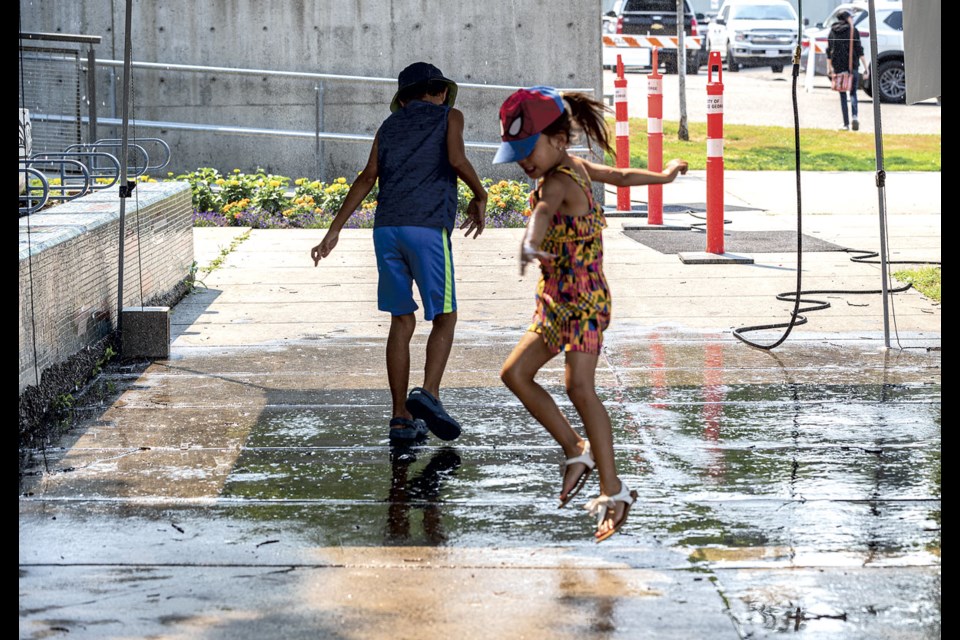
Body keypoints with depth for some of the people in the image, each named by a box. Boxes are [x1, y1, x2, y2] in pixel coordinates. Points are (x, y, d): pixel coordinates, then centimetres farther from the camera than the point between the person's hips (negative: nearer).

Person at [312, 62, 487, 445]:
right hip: (428, 227, -4)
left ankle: (402, 418, 8)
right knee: (444, 317, 8)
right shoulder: (448, 117, 11)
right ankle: (428, 395, -13)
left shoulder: (389, 126, 21)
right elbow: (456, 159, -9)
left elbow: (368, 177, 9)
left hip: (386, 228, 4)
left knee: (402, 323, 11)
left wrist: (334, 231, 6)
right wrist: (480, 198, 6)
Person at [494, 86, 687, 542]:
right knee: (515, 373, 4)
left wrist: (531, 242, -66)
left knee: (580, 387, -18)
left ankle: (613, 490, -18)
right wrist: (663, 176, 48)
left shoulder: (557, 182, -19)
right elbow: (620, 175, 28)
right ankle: (577, 451, 12)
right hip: (555, 304, 10)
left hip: (584, 302, -10)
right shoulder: (576, 167, 10)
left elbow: (545, 209, -43)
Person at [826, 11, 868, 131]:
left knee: (842, 94, 7)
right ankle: (854, 116, -19)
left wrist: (829, 67, 9)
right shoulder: (853, 30, -1)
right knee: (853, 92, 6)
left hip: (838, 66, 2)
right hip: (852, 65, -2)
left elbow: (829, 50, 5)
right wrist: (865, 66, -4)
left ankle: (846, 123, 3)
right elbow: (859, 49, -5)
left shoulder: (833, 31, 7)